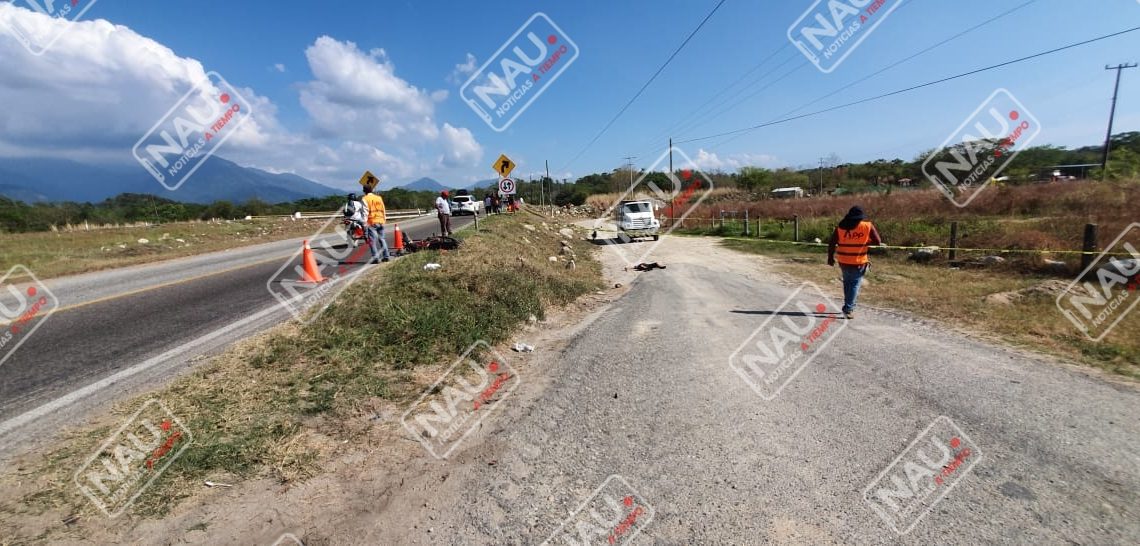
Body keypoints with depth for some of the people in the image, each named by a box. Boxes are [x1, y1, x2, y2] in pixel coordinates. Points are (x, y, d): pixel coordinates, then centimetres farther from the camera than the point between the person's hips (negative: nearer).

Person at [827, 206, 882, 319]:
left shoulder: (840, 227, -3)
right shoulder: (868, 226, -6)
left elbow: (831, 243, -2)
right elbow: (878, 242, -4)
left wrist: (830, 257, 8)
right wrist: (866, 242, 13)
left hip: (843, 261, 2)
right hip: (858, 262, -2)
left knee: (847, 282, 20)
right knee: (854, 284, 6)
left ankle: (848, 306, 31)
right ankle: (848, 309, 1)